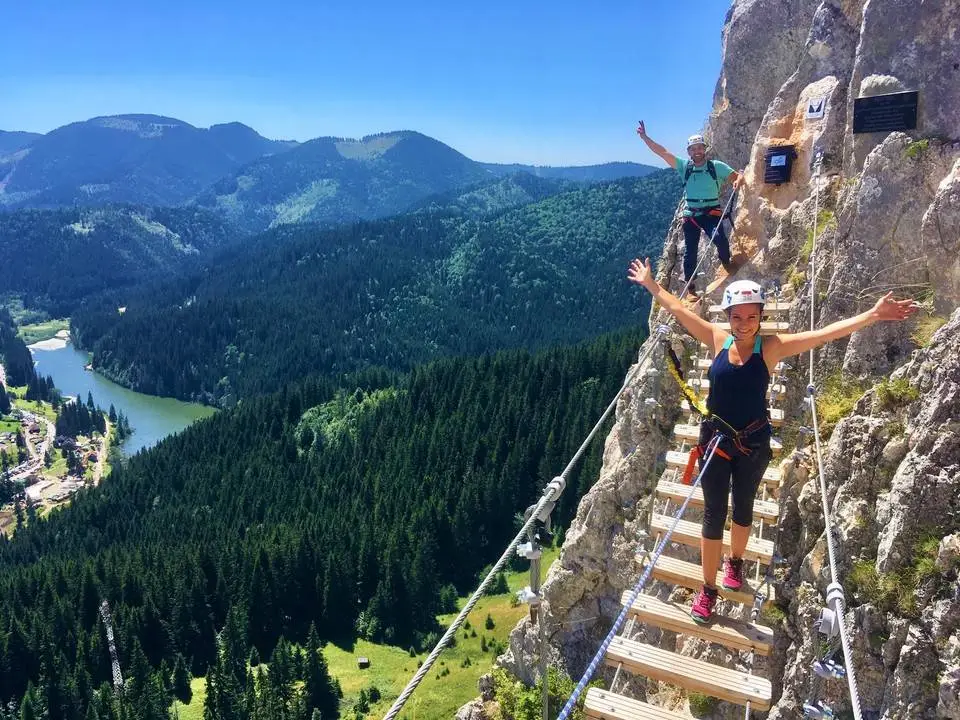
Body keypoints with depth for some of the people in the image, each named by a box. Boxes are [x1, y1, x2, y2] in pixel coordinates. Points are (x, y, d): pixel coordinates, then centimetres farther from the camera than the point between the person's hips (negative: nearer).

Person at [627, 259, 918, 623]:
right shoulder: (718, 340, -8)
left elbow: (824, 333, -16)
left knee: (743, 507, 20)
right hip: (716, 438, 0)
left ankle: (735, 560, 48)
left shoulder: (771, 347, -12)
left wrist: (874, 315, -21)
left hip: (754, 442, 0)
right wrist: (651, 284, 6)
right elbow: (679, 310, 1)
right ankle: (708, 588, 21)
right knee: (714, 514, 7)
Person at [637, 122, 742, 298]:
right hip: (690, 214, 2)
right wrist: (644, 137, -12)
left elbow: (738, 175, -2)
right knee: (690, 251, 3)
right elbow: (663, 152, -4)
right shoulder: (684, 166, 2)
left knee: (719, 238, -26)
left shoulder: (716, 166, -1)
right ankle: (690, 288, 15)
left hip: (711, 212, -2)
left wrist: (737, 181, -27)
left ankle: (726, 262, 6)